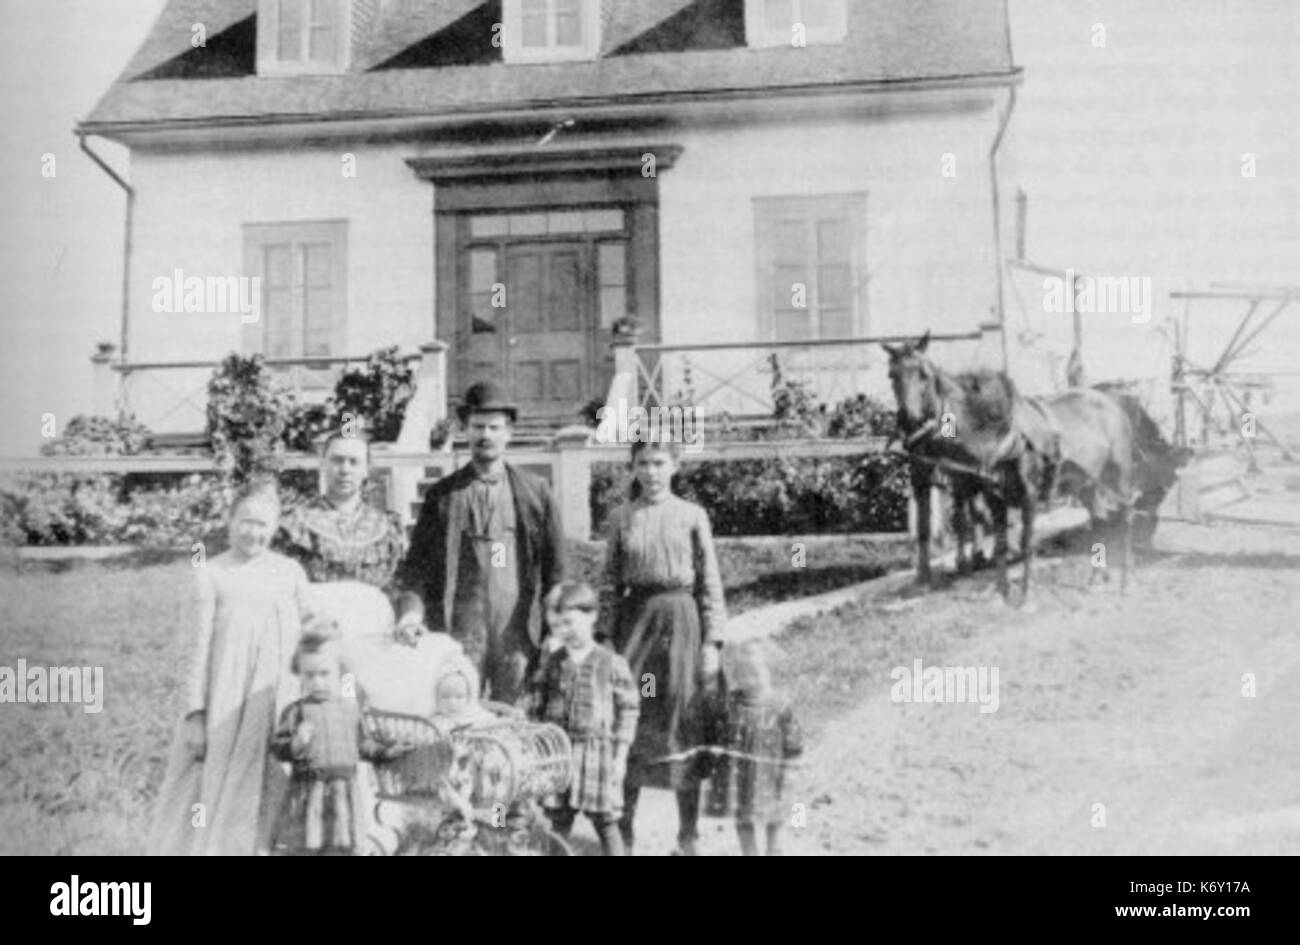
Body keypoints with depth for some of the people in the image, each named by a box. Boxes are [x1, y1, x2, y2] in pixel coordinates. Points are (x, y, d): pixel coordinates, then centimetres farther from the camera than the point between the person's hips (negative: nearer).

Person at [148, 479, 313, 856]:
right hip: (225, 703, -1)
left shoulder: (290, 573, 7)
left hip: (279, 703, 1)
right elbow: (199, 645, 1)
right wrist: (194, 714, -4)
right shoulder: (211, 574, 2)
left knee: (268, 797, 1)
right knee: (213, 793, 0)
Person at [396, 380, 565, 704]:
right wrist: (410, 608, -11)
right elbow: (417, 561, 6)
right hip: (460, 629, -1)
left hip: (518, 628, 1)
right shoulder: (443, 495, 7)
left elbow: (555, 567, 10)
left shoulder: (535, 493, 8)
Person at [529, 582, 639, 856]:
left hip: (598, 750, -3)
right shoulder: (552, 664, 6)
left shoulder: (612, 663, -4)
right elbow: (538, 709, 12)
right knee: (559, 821, 8)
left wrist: (621, 755, -4)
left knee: (605, 822, 2)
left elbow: (628, 710, -1)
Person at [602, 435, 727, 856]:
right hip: (635, 620, 1)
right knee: (629, 721, 3)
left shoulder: (692, 516, 2)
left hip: (680, 619, -1)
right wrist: (607, 638, 3)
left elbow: (710, 583, 2)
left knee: (682, 723, 2)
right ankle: (623, 830, 15)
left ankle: (687, 836, 13)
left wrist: (712, 642, -4)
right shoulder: (622, 518, 6)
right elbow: (610, 583, 9)